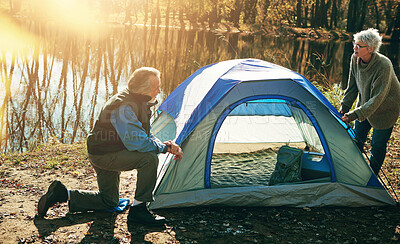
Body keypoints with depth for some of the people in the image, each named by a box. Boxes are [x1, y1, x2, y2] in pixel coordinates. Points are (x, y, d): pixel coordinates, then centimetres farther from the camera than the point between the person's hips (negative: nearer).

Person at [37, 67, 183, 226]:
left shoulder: (140, 102, 3)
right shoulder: (124, 107, -28)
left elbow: (145, 134, 11)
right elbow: (137, 143, -33)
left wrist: (165, 144, -7)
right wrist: (164, 147, -20)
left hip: (106, 153, 10)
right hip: (103, 154, -10)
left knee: (109, 201, 20)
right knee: (149, 158, -26)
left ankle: (62, 193, 20)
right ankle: (138, 209, -14)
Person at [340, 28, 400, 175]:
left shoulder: (384, 66, -34)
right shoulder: (355, 59, -14)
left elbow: (377, 98, -33)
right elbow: (352, 87, -1)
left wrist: (355, 114, -39)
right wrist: (344, 108, -9)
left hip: (385, 109, -6)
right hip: (365, 104, 6)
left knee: (378, 144, 3)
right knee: (357, 137, 14)